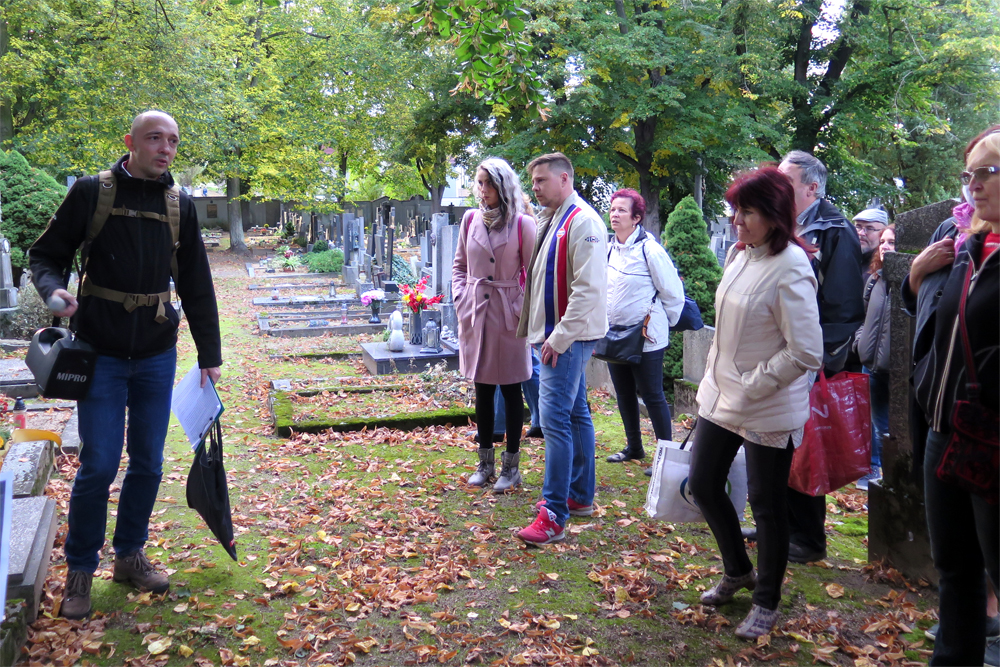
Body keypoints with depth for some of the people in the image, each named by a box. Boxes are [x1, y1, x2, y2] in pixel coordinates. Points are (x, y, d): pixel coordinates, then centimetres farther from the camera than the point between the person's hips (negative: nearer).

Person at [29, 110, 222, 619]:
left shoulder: (180, 205, 5)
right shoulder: (93, 191, -4)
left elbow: (197, 287, 8)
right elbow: (46, 254, 2)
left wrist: (209, 356, 8)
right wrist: (54, 289, -21)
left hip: (157, 355, 3)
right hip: (100, 352, -3)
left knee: (148, 463, 10)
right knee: (99, 464, -2)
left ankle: (130, 555, 28)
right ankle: (79, 569, 17)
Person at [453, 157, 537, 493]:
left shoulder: (523, 224, -7)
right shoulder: (471, 220, 6)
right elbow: (459, 267, 15)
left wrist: (521, 310, -10)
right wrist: (462, 301, 3)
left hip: (508, 317, -4)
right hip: (476, 315, 4)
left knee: (511, 390, 5)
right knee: (482, 390, 11)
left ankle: (511, 465, 15)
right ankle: (485, 462, 23)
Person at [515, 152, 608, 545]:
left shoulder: (582, 222, -15)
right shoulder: (552, 221, 16)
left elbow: (588, 288, -22)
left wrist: (560, 337, -21)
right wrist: (541, 331, 14)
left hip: (569, 338, -10)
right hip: (556, 335, 10)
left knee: (555, 417, -13)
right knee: (576, 414, 16)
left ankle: (553, 516, -10)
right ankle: (580, 496, 28)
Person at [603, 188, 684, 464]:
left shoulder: (649, 250, -15)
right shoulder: (610, 250, 5)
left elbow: (673, 292, -10)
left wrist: (665, 323, -1)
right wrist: (605, 325, 15)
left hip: (646, 337, -7)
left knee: (652, 395, 0)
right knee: (624, 395, 15)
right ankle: (634, 447, 30)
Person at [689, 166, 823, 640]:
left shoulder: (790, 270, -20)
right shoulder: (738, 254, 4)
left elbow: (806, 353, -22)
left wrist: (751, 386, -17)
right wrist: (718, 376, 12)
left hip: (768, 411, -8)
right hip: (720, 396, 8)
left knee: (766, 504, 7)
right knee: (703, 484, 15)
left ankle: (766, 602, 28)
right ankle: (737, 572, 40)